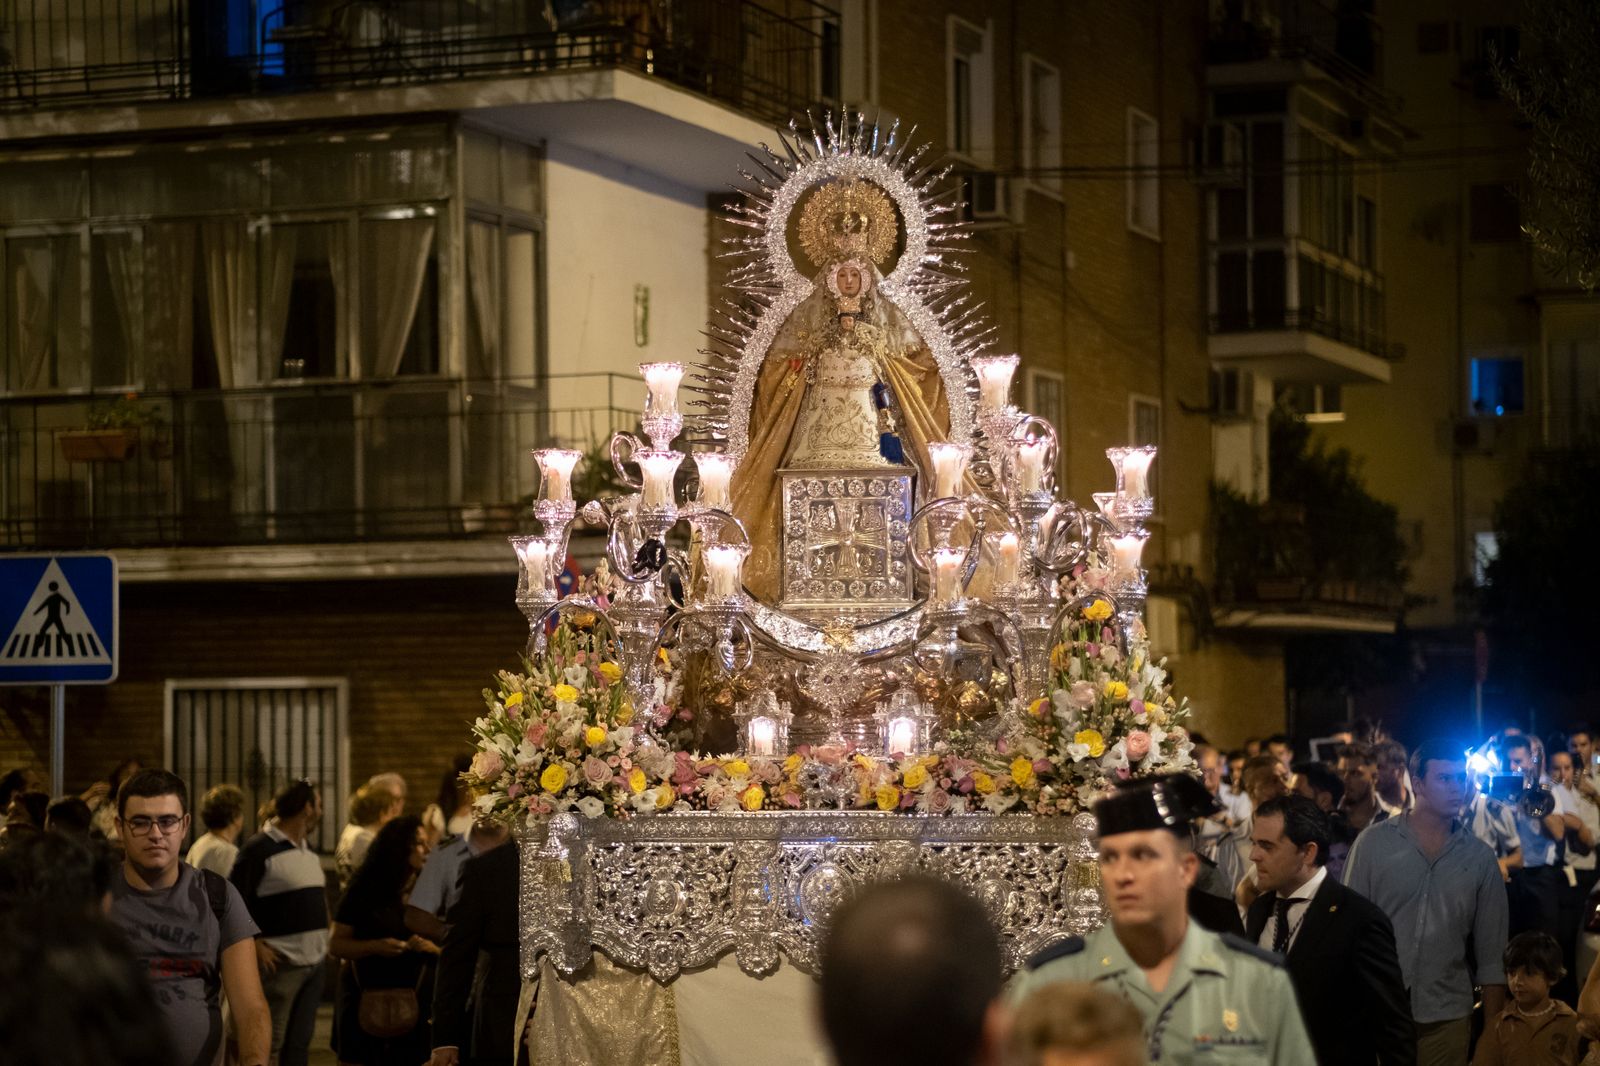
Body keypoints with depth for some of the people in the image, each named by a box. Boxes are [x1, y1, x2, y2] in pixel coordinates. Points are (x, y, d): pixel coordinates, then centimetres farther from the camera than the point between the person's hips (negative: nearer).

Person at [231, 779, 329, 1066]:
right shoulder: (259, 848, -10)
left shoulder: (308, 850, 16)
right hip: (280, 963, -8)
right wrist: (255, 946, -17)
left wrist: (324, 938, 15)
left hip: (314, 961, 8)